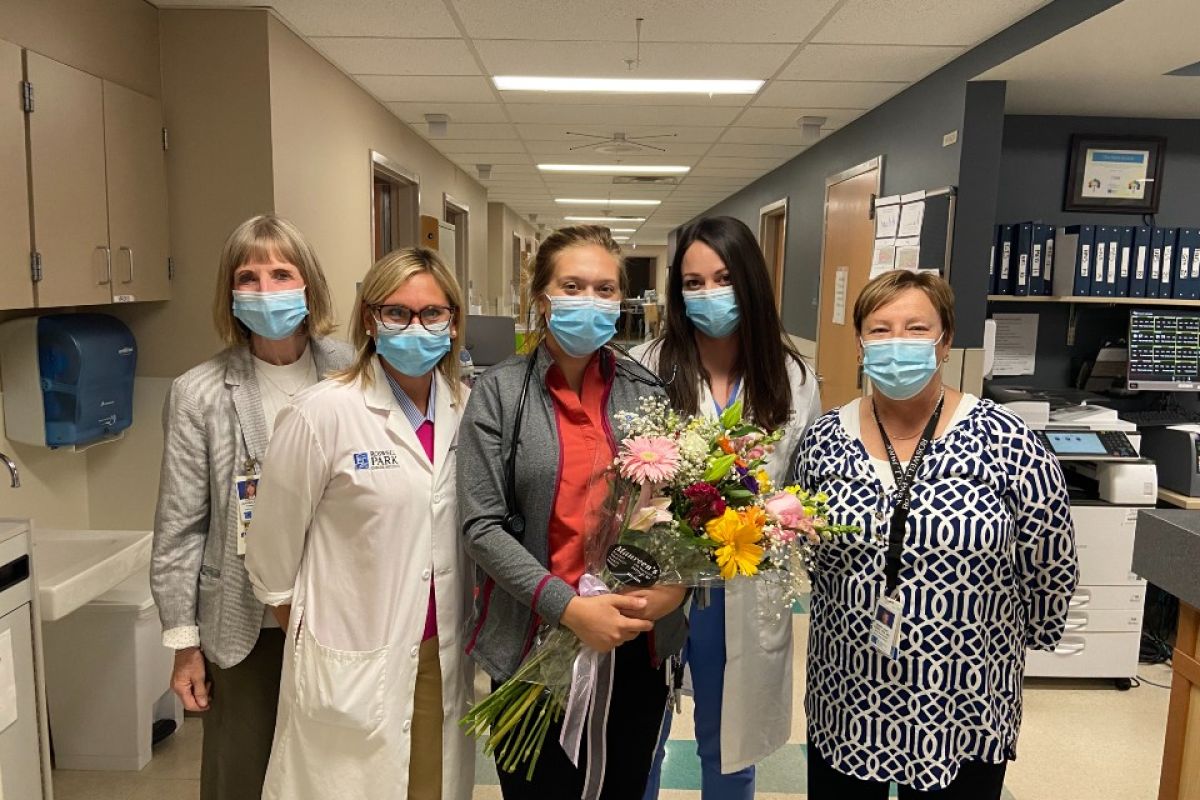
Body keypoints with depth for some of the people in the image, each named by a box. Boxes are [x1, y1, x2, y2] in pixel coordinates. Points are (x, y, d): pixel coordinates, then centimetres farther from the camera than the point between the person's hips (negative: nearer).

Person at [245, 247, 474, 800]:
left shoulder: (467, 409, -2)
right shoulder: (323, 413, -14)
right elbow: (273, 549, -4)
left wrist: (458, 637, 11)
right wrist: (309, 637, 7)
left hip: (443, 657, 4)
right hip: (352, 664, -4)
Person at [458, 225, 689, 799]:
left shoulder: (649, 391, 1)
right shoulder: (500, 392, -6)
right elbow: (482, 526, -11)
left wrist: (676, 583, -15)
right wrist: (568, 606, -20)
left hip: (638, 641, 3)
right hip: (537, 640, -2)